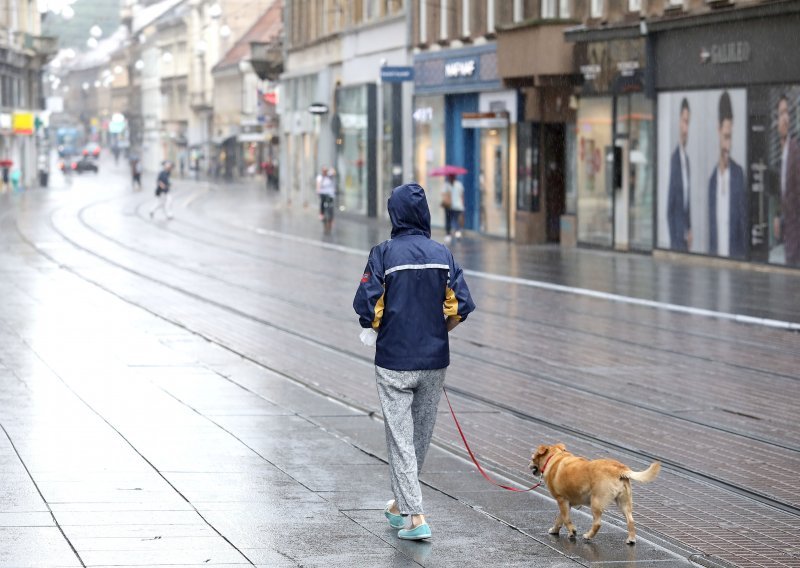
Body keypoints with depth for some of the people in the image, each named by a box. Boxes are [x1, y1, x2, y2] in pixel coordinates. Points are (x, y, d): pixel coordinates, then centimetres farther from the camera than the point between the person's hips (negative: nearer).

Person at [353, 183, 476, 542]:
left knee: (400, 438, 1)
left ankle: (416, 517, -6)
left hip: (394, 361, -4)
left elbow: (368, 308, -15)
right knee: (422, 435, 18)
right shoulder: (442, 254, 0)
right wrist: (436, 334, 12)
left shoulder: (384, 254, -10)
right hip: (434, 362, 4)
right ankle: (400, 504, 33)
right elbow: (460, 308, -4)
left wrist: (375, 331, 6)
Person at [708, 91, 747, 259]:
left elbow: (744, 216, -3)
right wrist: (711, 252, 7)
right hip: (715, 254, 3)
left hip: (735, 251, -3)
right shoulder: (712, 177, 7)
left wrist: (743, 252, -6)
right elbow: (710, 221, 10)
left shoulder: (739, 173, -4)